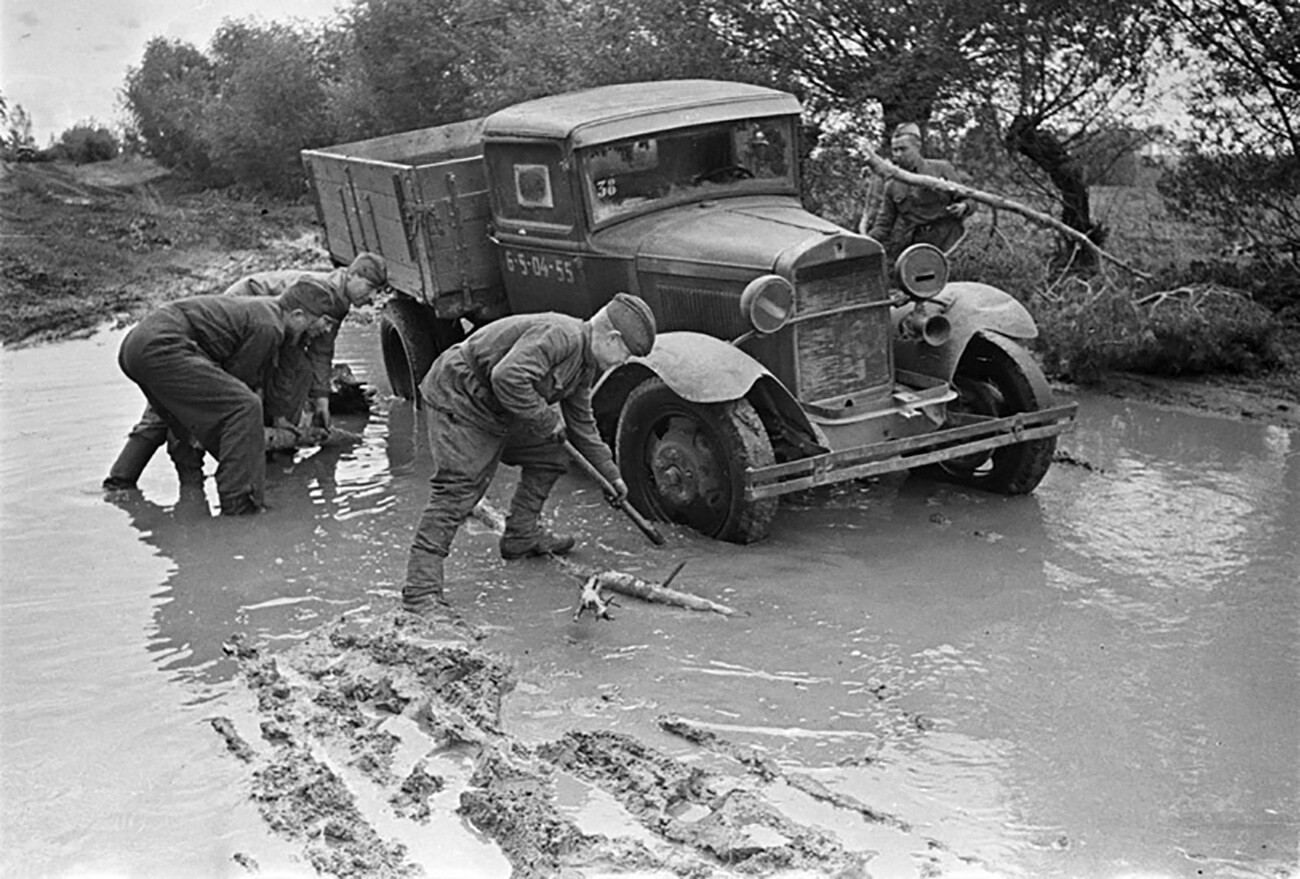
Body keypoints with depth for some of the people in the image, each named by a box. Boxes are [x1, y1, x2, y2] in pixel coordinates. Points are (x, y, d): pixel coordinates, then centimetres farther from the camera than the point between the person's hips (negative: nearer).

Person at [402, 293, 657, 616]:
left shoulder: (585, 364, 8)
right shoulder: (560, 335, -26)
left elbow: (582, 424, 21)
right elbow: (508, 378, -37)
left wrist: (612, 475, 24)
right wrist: (547, 419, -23)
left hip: (496, 409, 10)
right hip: (459, 398, -10)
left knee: (548, 457, 14)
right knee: (458, 490, -17)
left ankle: (522, 535, 28)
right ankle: (421, 590, -18)